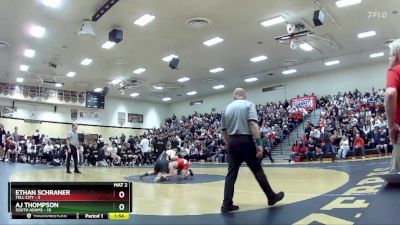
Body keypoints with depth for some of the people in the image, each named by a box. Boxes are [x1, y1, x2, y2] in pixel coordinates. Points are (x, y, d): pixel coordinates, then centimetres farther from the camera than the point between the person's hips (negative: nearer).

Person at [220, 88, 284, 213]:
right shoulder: (249, 104, 1)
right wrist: (259, 143, -15)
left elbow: (224, 131, 13)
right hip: (246, 141, -4)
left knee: (231, 174, 6)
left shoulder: (227, 108, 14)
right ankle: (272, 197, 24)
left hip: (232, 142, 4)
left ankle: (227, 205, 5)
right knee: (257, 170, 8)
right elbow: (253, 124, -14)